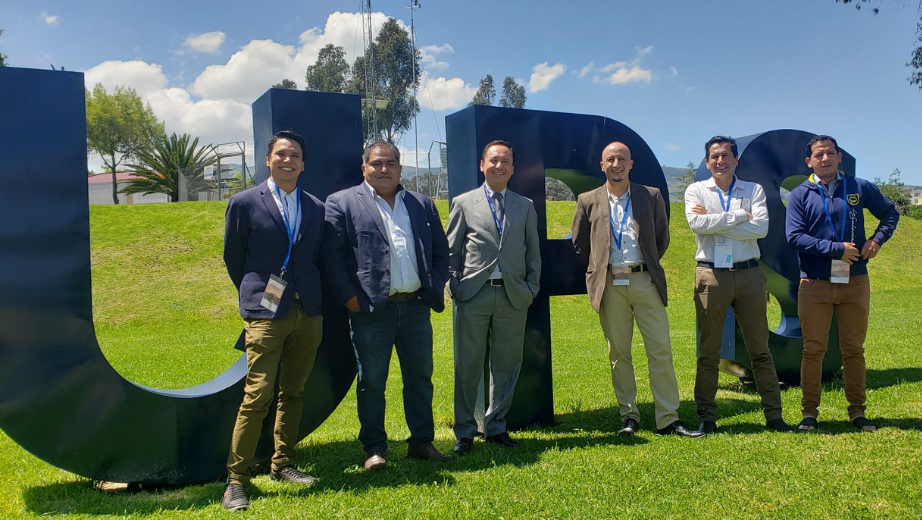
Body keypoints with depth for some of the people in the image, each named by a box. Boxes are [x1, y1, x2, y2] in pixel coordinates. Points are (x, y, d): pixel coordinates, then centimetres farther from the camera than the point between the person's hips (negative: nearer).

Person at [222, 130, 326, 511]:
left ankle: (282, 465, 24)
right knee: (258, 394, -9)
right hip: (265, 313, -4)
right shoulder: (245, 203, 0)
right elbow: (233, 257, 7)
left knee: (293, 392, 11)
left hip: (307, 312, 4)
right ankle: (236, 478, 2)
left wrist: (313, 299, 14)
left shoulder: (316, 208, 9)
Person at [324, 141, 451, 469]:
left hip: (415, 306, 4)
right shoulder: (342, 203, 1)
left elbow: (441, 250, 16)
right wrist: (350, 298, -11)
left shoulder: (422, 205, 14)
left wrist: (435, 288, 4)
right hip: (371, 309, -4)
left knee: (420, 378, 11)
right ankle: (374, 449, 17)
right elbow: (333, 256, -6)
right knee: (371, 382, 4)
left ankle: (422, 442, 23)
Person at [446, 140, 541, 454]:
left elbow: (533, 253, 14)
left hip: (513, 296, 2)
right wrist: (454, 287, -3)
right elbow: (450, 251, 5)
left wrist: (531, 288, 4)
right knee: (468, 366, 3)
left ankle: (495, 427, 23)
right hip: (472, 295, -2)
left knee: (506, 366, 8)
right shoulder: (463, 203, 6)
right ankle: (464, 432, 15)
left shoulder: (525, 207, 13)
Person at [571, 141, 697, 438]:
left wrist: (647, 267, 12)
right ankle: (629, 416, 15)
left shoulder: (651, 196, 8)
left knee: (661, 351, -2)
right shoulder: (588, 201, 9)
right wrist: (599, 270, 11)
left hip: (645, 281, 0)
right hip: (610, 285, 0)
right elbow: (579, 244, 15)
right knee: (618, 354, 4)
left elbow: (662, 238, 15)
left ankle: (668, 419, 5)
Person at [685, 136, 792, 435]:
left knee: (760, 348, 5)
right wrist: (739, 215, -8)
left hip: (748, 274, 1)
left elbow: (761, 228, -8)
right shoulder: (696, 191, 8)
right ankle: (707, 417, 11)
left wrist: (715, 221, -9)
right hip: (711, 275, -1)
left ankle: (774, 415, 14)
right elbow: (696, 223, -12)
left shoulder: (754, 190, 9)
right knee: (708, 351, 4)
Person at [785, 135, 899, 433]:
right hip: (814, 285, -2)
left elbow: (890, 213, 21)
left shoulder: (859, 188, 8)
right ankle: (809, 413, 10)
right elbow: (795, 236, -8)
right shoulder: (800, 195, 2)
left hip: (855, 283, 2)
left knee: (854, 349, 8)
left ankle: (857, 412, 18)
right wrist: (836, 248, -15)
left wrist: (877, 240, 3)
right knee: (813, 350, 3)